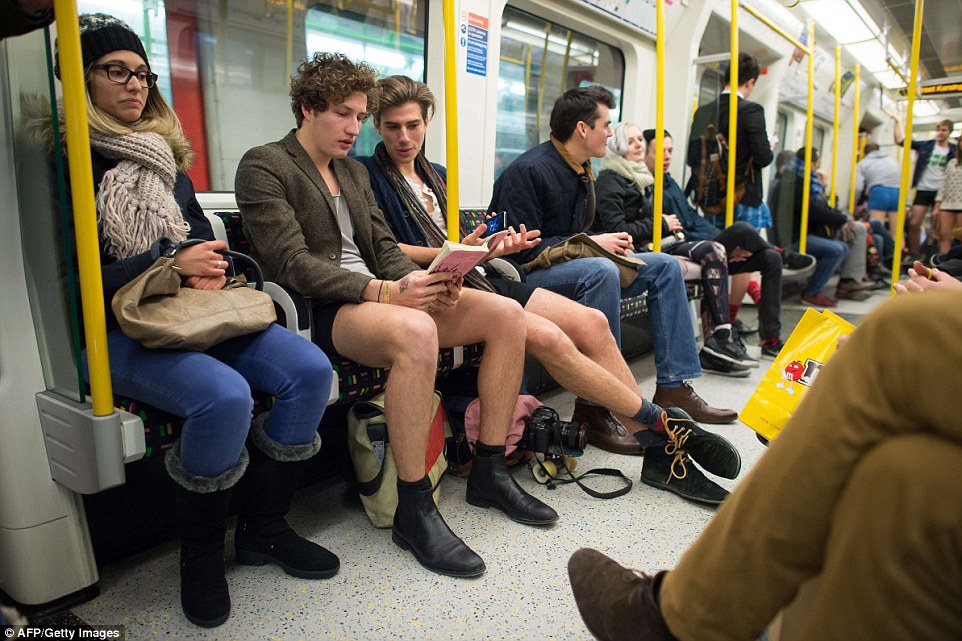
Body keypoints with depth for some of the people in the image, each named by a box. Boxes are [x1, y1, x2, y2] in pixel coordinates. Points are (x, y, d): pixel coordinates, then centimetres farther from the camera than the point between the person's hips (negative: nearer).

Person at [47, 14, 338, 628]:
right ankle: (201, 555, -5)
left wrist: (211, 264, -6)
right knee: (225, 396, -34)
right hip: (118, 329, -6)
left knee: (311, 370, -16)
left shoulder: (162, 154, 19)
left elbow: (202, 229, 18)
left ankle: (263, 529, 2)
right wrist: (171, 266, -15)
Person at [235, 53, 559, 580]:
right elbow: (292, 265, -14)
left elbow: (385, 248, 17)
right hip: (320, 311, -8)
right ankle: (414, 511, -23)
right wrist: (383, 292, -24)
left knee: (506, 313, -9)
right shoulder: (263, 166, -1)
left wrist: (424, 281, -6)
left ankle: (490, 473, 0)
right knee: (416, 331, -39)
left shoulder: (355, 172, 23)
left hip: (380, 294, 8)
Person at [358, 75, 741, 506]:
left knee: (590, 321, -10)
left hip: (470, 278, 8)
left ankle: (657, 452, -7)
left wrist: (495, 244, 1)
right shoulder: (370, 175, 1)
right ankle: (657, 425, -11)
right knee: (546, 336, -28)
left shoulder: (435, 174, 23)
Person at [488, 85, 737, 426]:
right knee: (600, 270, -37)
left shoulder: (581, 172, 15)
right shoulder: (528, 171, -14)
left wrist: (608, 242, 0)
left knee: (665, 265, 1)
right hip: (526, 277, -9)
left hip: (569, 266, 9)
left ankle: (673, 386, -2)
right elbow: (522, 248, -21)